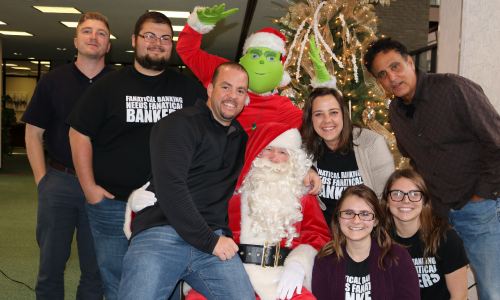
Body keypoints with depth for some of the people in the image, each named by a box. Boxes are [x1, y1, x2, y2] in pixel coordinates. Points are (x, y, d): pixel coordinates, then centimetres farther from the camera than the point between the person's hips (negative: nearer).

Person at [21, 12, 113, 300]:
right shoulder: (53, 80, 4)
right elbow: (33, 133, 6)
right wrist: (42, 178, -2)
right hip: (60, 181, 1)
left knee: (96, 268, 10)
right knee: (51, 262, 10)